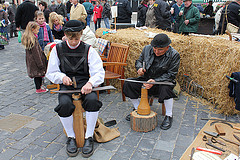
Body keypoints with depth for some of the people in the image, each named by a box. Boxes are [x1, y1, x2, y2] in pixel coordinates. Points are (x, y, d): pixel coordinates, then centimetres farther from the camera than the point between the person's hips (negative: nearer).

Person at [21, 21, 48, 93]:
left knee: (37, 74, 14)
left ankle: (38, 88, 22)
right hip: (35, 60, -9)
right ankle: (38, 89, 9)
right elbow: (35, 52, -21)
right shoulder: (33, 39, -20)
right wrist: (40, 64, -18)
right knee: (39, 73, 1)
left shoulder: (27, 38, 9)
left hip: (30, 60, 9)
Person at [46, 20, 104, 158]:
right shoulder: (58, 49, 7)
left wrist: (90, 83, -24)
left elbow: (99, 72, -3)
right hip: (66, 85, 1)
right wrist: (62, 77, -11)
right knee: (65, 104, -31)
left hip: (84, 83, 0)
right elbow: (51, 73, 12)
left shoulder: (88, 50, 3)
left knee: (92, 100, -32)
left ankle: (89, 138, -14)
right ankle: (71, 137, -7)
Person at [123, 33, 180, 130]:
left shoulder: (174, 55, -15)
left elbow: (171, 75, -16)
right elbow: (139, 61, 13)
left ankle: (169, 116, -11)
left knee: (166, 89, -37)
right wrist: (139, 68, -13)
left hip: (163, 82, -4)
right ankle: (137, 109, 7)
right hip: (145, 79, 4)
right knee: (128, 84, -15)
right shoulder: (147, 49, -3)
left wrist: (155, 81, -28)